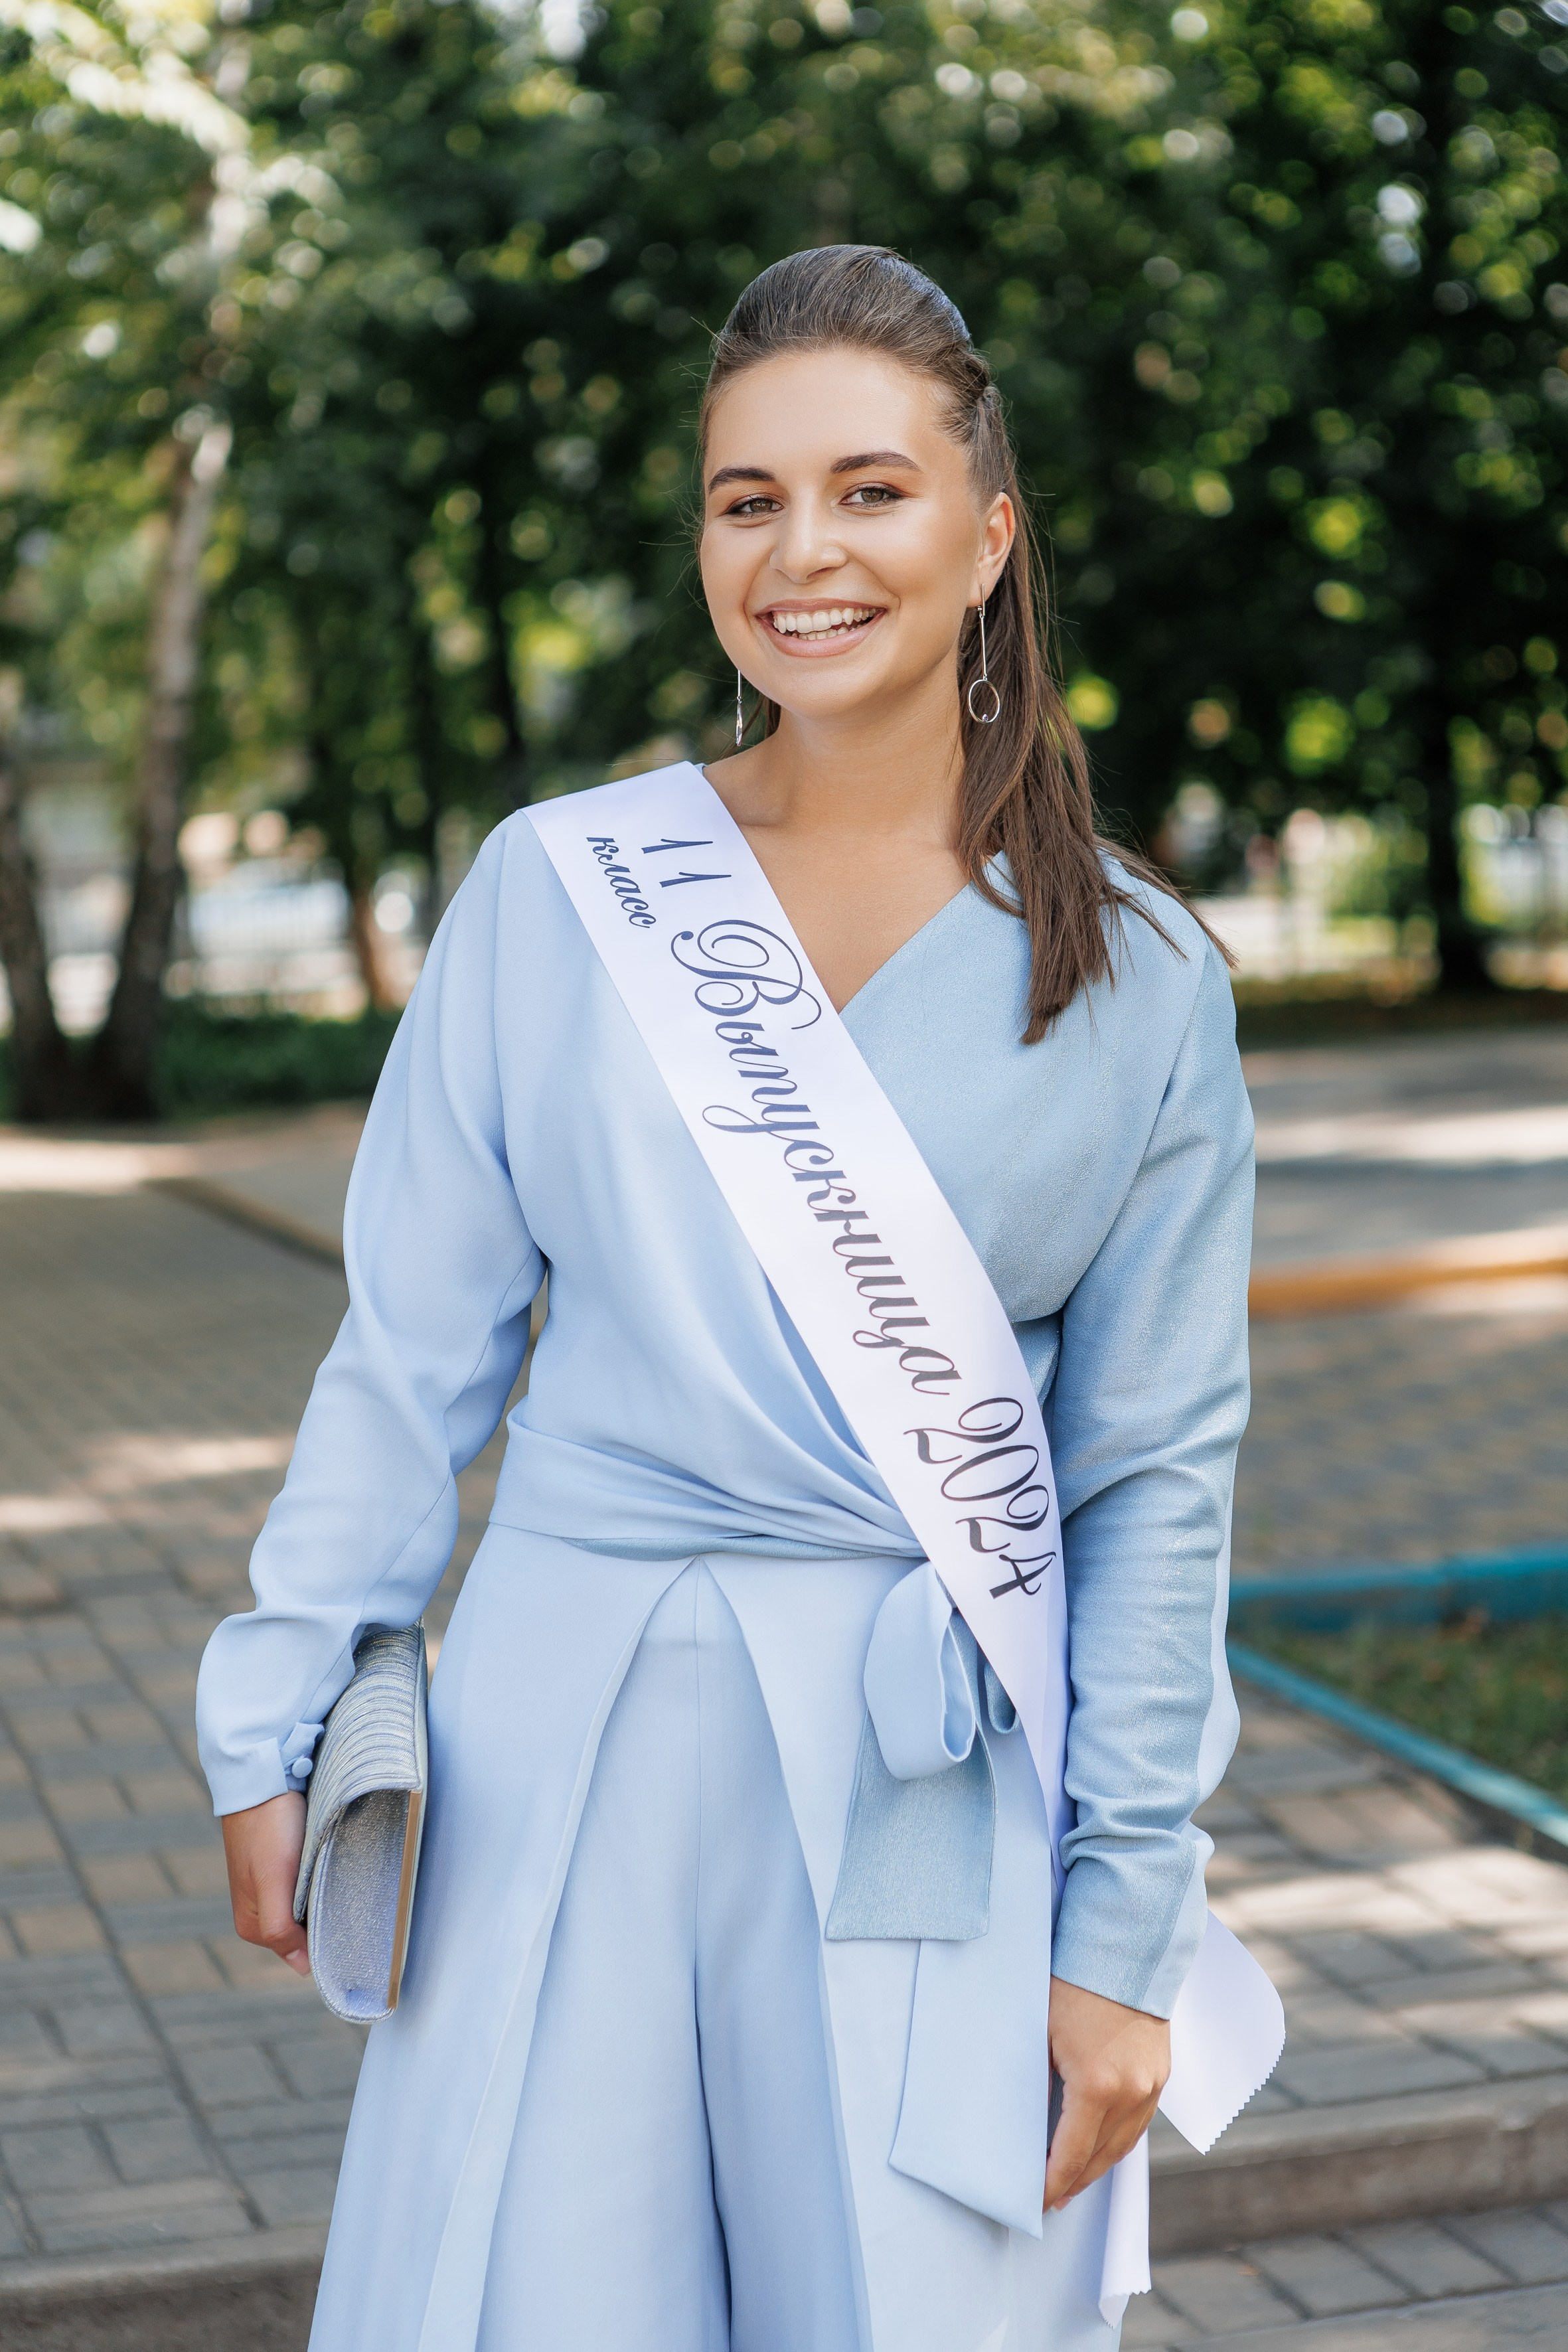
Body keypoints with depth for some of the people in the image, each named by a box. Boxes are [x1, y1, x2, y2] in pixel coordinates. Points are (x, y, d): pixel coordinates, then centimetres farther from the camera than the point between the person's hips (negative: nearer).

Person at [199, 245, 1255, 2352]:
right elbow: (412, 1355, 6)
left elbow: (1156, 1474, 2)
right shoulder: (550, 888, 1)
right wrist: (278, 1725, 6)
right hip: (563, 1732, 1)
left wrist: (1122, 1931, 0)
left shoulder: (1137, 978, 0)